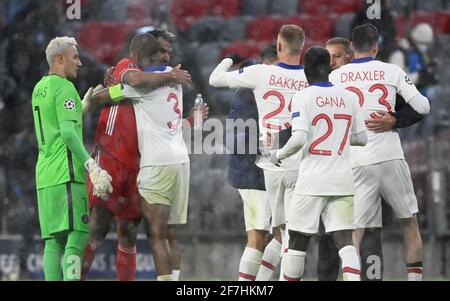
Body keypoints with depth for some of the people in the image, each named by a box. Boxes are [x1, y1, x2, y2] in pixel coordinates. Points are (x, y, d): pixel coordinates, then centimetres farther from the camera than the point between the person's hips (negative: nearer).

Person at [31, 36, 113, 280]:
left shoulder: (39, 89, 19)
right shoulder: (64, 87, -8)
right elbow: (68, 132, -18)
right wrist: (93, 168, -21)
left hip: (44, 175, 9)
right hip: (66, 173, -9)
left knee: (53, 240, 6)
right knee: (77, 236, -11)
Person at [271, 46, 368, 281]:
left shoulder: (302, 98, -6)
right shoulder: (348, 98, 7)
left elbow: (299, 139, -16)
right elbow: (362, 138, 12)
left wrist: (279, 155, 2)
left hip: (312, 181, -3)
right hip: (342, 181, 3)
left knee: (298, 241, 6)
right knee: (344, 239, -2)